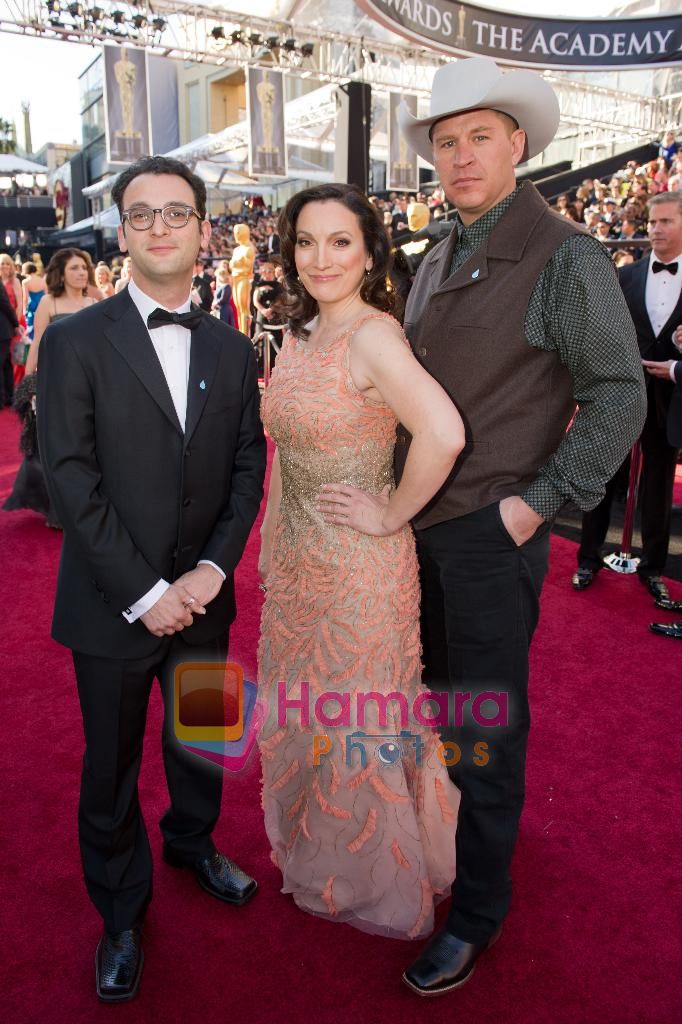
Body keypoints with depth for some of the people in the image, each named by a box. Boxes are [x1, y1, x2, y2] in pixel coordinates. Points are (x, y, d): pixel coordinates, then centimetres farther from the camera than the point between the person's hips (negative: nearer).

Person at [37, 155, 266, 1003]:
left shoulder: (232, 349, 5)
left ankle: (192, 842, 51)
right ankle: (120, 910, 37)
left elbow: (247, 468, 3)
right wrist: (144, 592, -15)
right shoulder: (76, 342, -8)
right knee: (112, 767, 13)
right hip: (113, 604, -3)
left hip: (202, 595, 4)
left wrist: (214, 568, -9)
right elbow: (71, 481, -13)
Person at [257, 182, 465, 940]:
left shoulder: (373, 336, -20)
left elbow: (444, 434, -36)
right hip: (294, 564, 8)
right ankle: (313, 855, 50)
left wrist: (391, 514, -23)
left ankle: (375, 886, 39)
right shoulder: (300, 333, 6)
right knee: (298, 715, 23)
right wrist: (273, 544, 12)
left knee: (357, 730, 11)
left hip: (358, 570, -8)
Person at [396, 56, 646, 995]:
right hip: (418, 524, 7)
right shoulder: (437, 260, 12)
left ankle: (476, 917, 25)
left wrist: (538, 503, -16)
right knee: (436, 699, 20)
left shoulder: (565, 256, -9)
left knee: (486, 730, 4)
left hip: (492, 532, -7)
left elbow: (619, 397, -12)